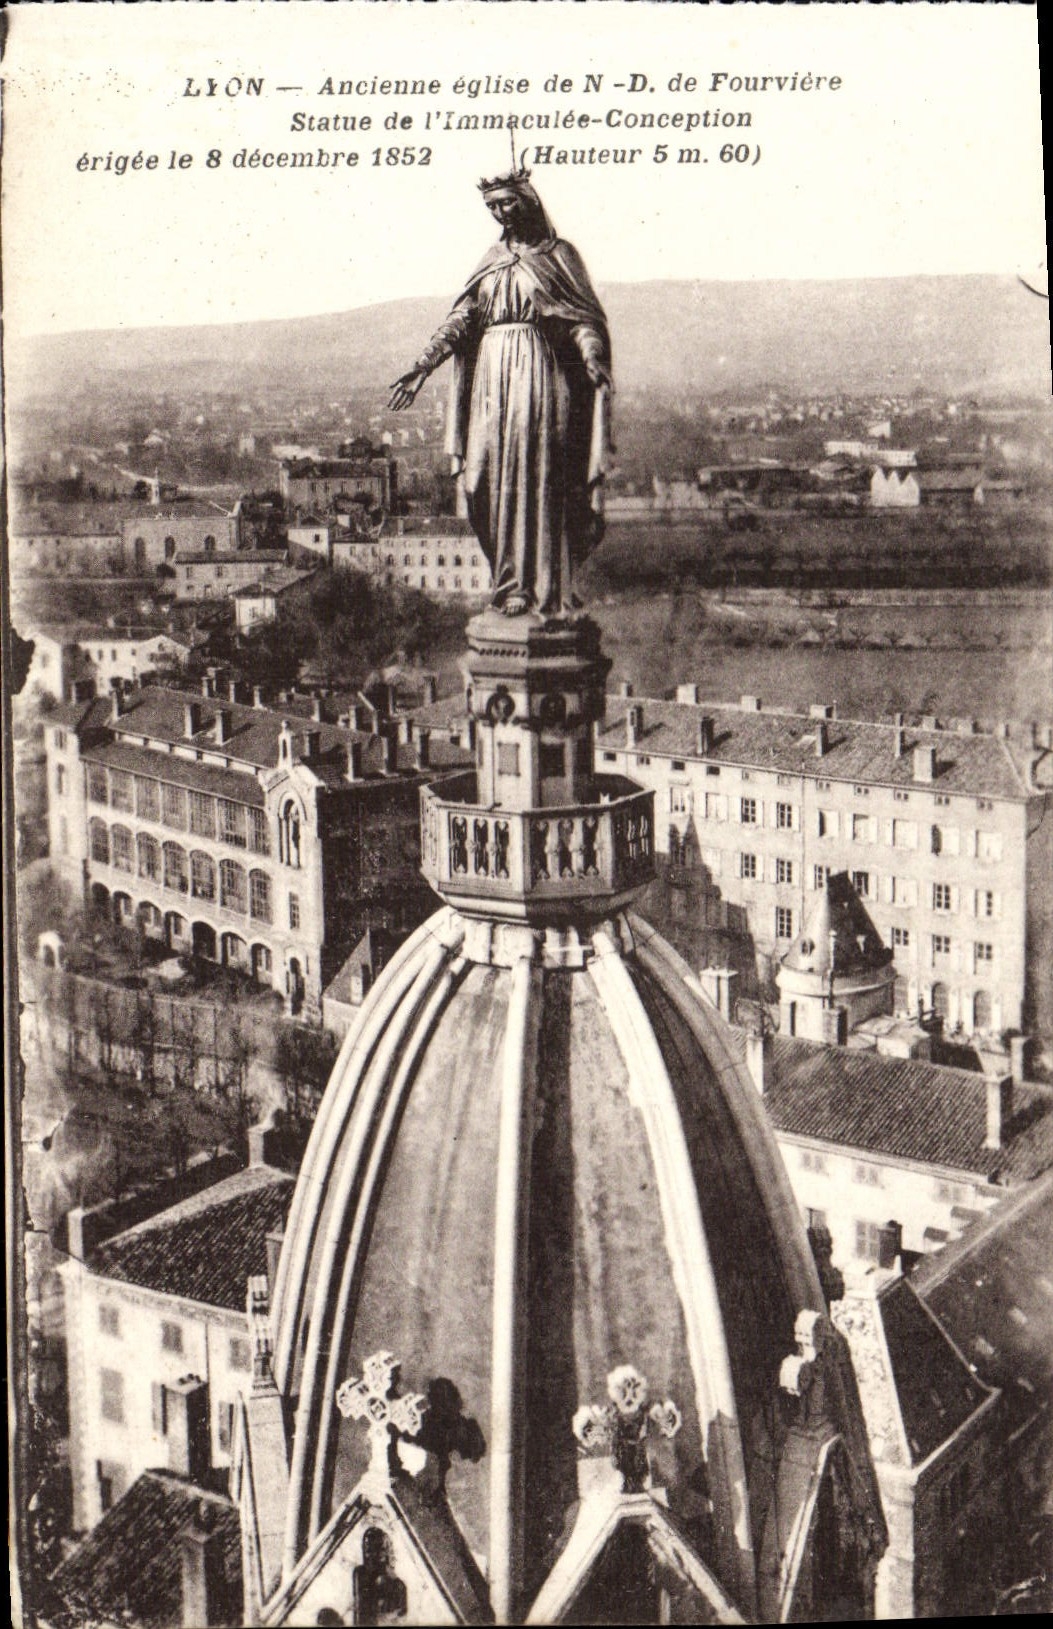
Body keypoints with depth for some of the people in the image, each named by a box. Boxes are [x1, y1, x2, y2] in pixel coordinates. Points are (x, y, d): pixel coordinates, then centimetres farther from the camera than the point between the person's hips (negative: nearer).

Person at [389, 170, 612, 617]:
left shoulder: (559, 255, 6)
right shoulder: (491, 261, 18)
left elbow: (582, 318, -3)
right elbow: (460, 319, 12)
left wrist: (592, 359, -24)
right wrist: (423, 365, 0)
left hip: (539, 371, -4)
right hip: (492, 374, 4)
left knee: (538, 474, -9)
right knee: (493, 476, -2)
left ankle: (546, 588, -7)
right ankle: (510, 587, 2)